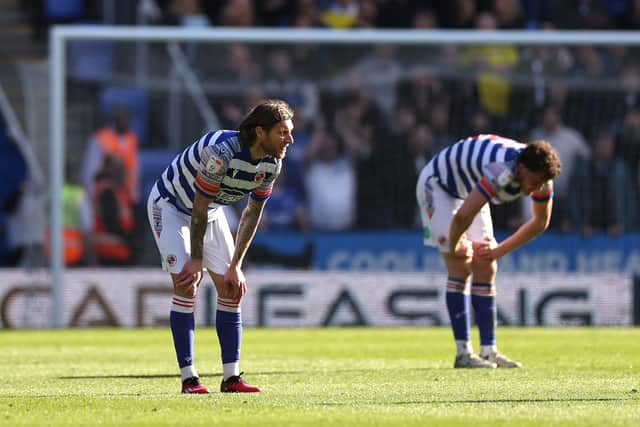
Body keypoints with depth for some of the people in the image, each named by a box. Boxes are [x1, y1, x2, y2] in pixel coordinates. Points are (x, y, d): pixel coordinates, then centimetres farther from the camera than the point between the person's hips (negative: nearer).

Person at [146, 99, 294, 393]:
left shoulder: (272, 164, -14)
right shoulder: (222, 151, -36)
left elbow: (253, 213, -2)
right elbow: (199, 208, -28)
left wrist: (235, 265, -5)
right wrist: (196, 260, -21)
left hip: (211, 211, 7)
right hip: (170, 205, -7)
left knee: (231, 289, -1)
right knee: (186, 285, -17)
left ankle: (231, 377, 3)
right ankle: (188, 378, -14)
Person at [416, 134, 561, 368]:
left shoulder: (539, 173, -16)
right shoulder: (503, 171, -42)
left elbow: (540, 222, 2)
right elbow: (462, 217, -44)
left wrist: (500, 250, 0)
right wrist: (454, 246, -25)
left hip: (468, 190, 8)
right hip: (438, 185, -8)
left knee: (486, 269, 0)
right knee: (461, 268, -15)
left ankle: (489, 351, 2)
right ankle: (463, 353, -13)